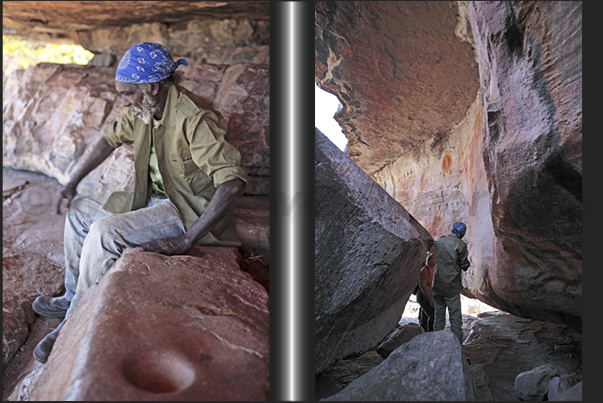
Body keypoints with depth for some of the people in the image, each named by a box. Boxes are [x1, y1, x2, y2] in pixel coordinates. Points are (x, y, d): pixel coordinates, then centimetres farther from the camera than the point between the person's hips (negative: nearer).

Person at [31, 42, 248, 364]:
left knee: (104, 232, -26)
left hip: (188, 210, -9)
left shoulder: (192, 119, -28)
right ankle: (72, 297, 22)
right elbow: (112, 137, 17)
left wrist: (187, 240, -39)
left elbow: (234, 181, -36)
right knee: (79, 209, 11)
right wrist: (72, 183, 12)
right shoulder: (142, 109, -2)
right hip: (153, 199, 9)